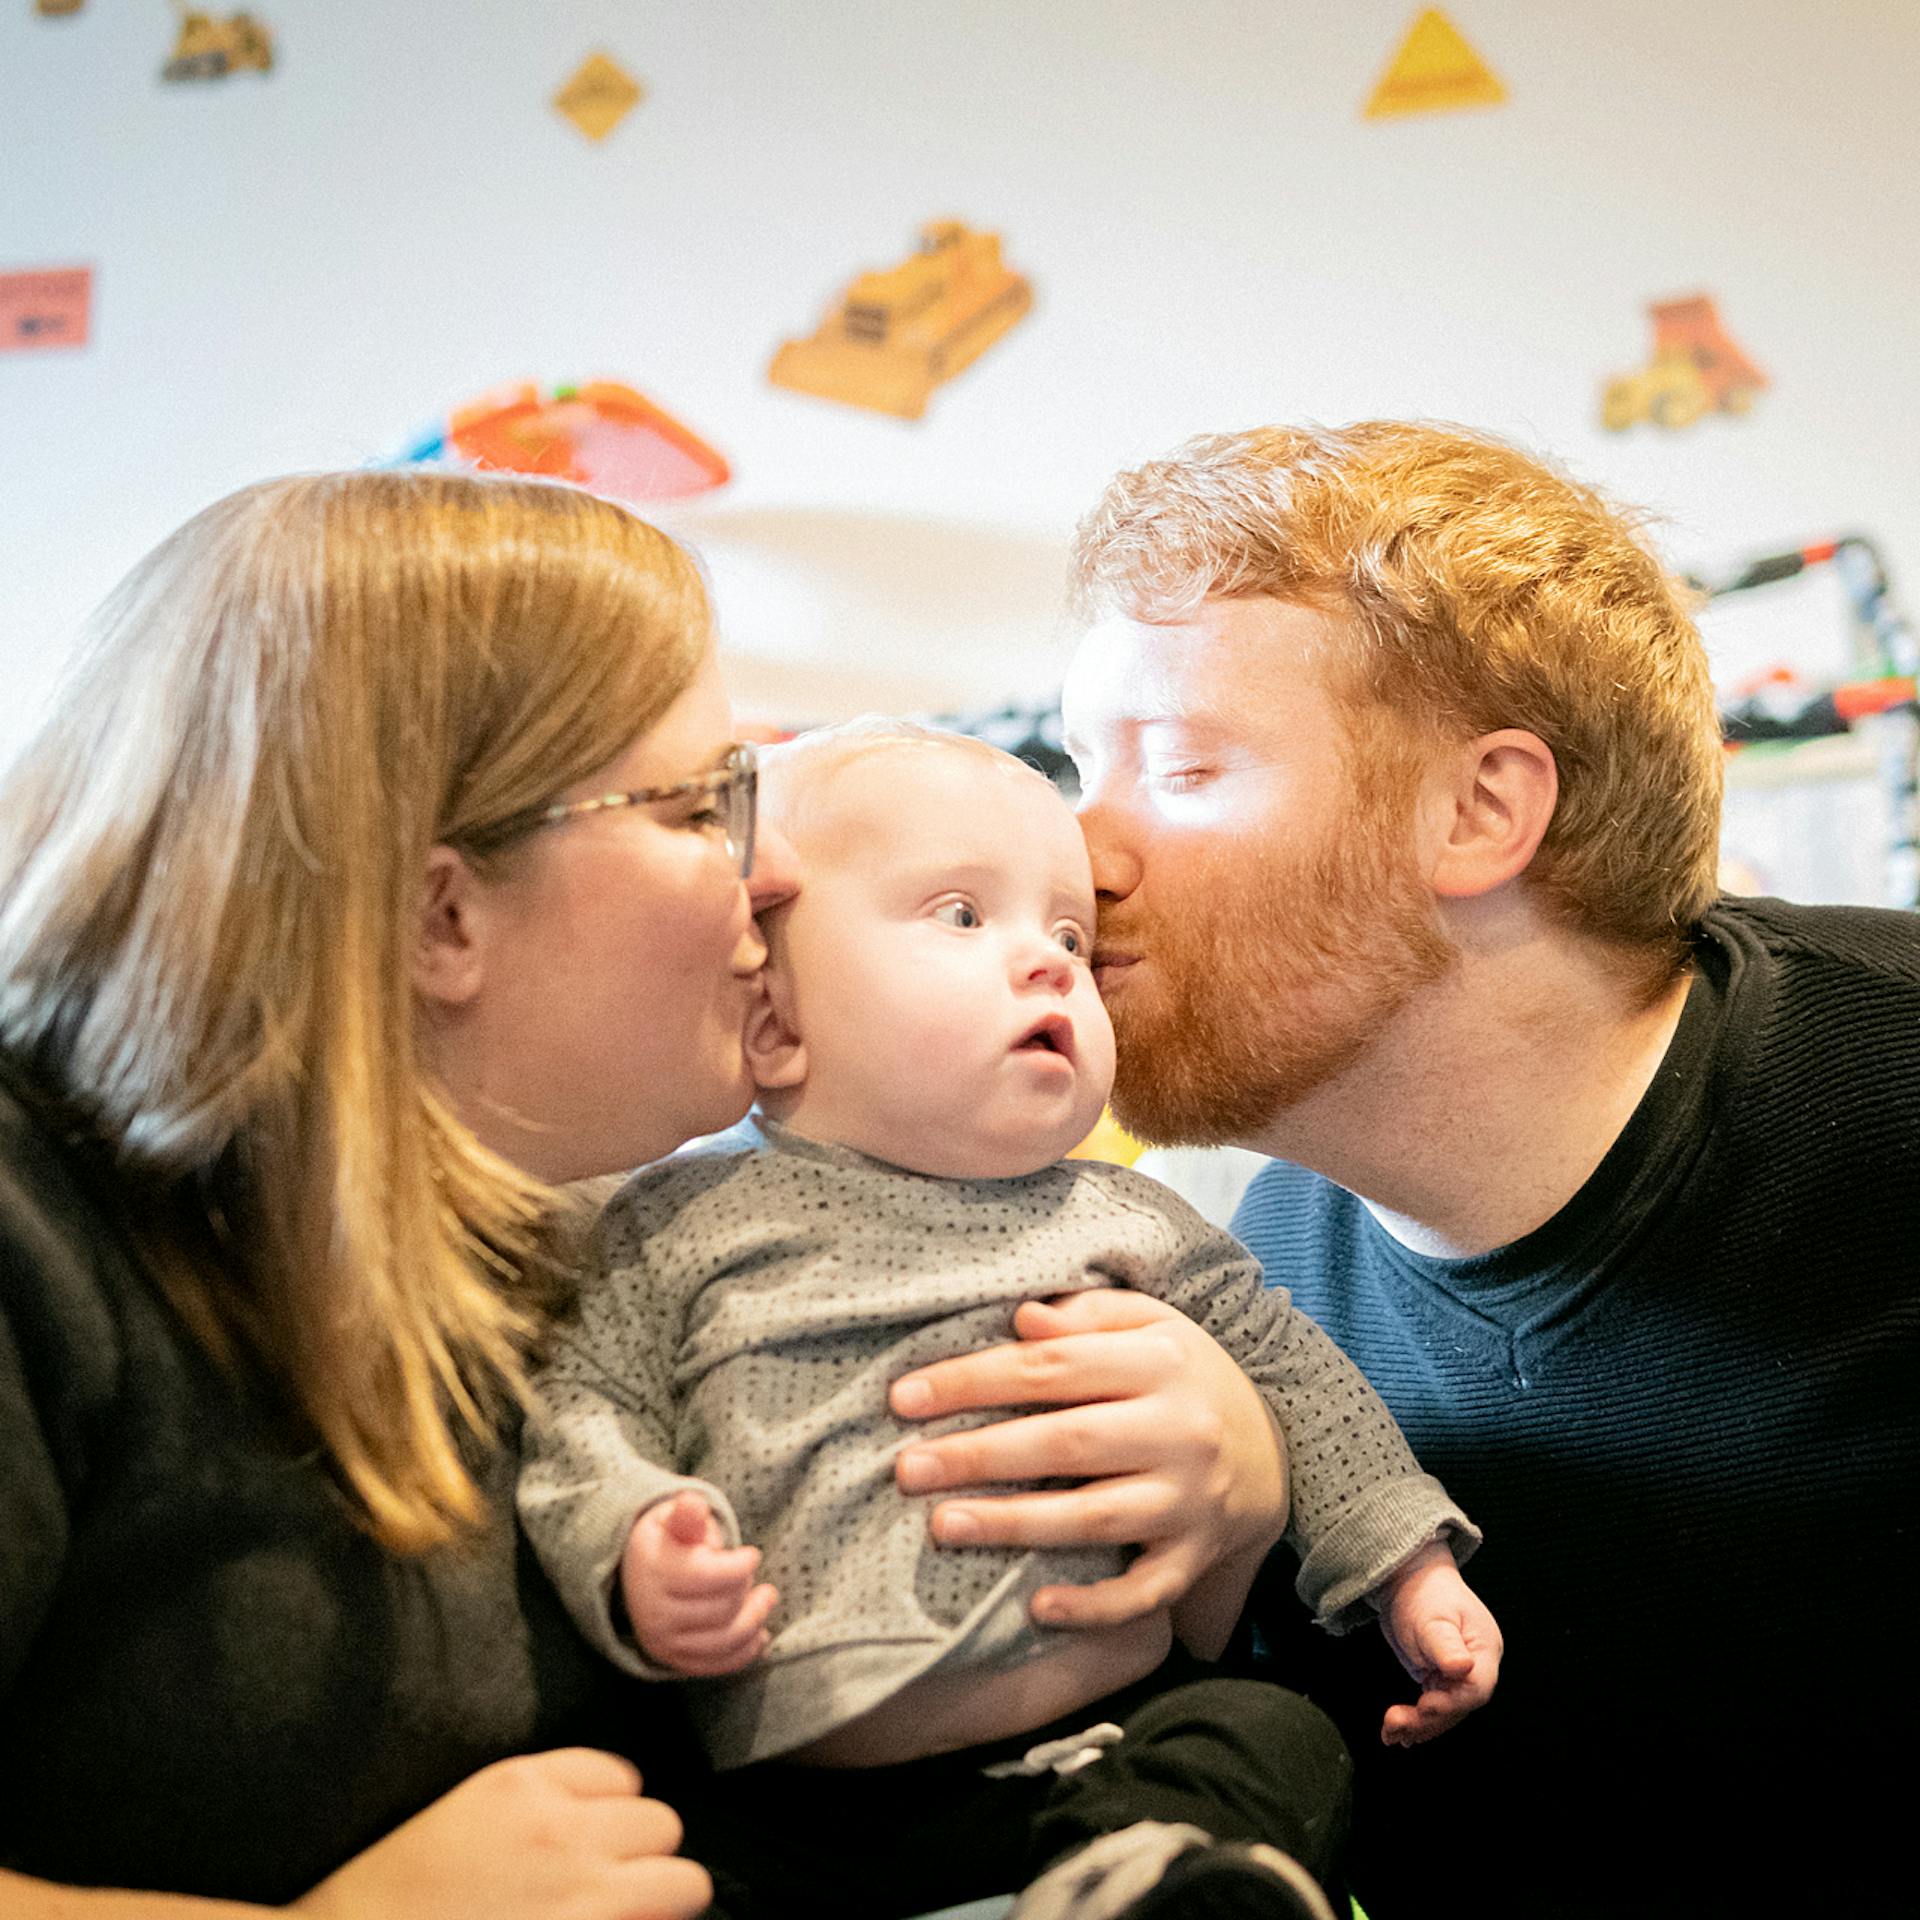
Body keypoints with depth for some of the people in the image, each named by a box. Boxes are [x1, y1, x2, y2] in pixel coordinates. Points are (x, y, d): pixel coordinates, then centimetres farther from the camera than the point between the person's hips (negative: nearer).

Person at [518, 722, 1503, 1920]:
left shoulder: (1123, 1225, 12)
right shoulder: (686, 1225, 7)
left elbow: (1289, 1372, 21)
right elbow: (586, 1406, 5)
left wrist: (1409, 1561, 14)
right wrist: (630, 1547, -15)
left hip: (1125, 1741, 2)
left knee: (1279, 1745, -25)